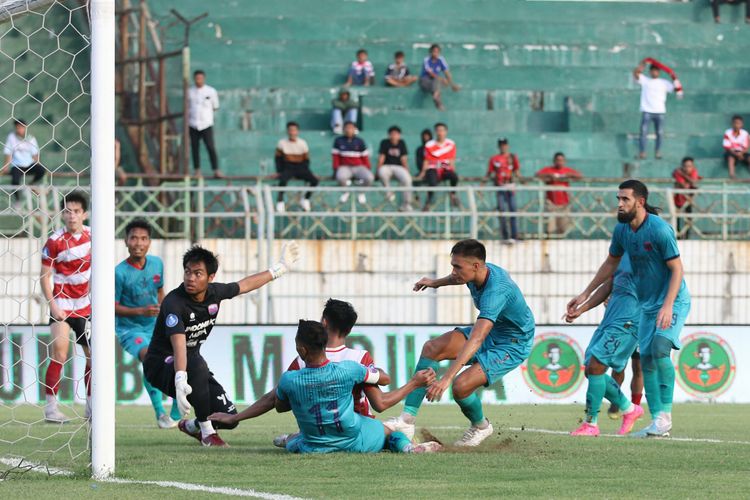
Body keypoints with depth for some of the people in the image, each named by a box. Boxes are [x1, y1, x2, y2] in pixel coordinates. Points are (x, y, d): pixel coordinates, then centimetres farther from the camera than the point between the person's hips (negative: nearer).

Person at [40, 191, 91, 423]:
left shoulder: (92, 236, -1)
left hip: (86, 306, 5)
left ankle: (91, 406, 21)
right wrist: (52, 305, -17)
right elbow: (44, 276, -10)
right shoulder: (55, 241, -15)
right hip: (62, 304, -5)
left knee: (94, 355, 9)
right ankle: (50, 408, -16)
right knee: (59, 353, -17)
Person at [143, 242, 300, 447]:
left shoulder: (214, 292, -5)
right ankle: (207, 433, -24)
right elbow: (179, 344, -40)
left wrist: (280, 268, 24)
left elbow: (245, 285, 16)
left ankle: (192, 426, 29)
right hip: (161, 366, -7)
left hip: (194, 365, 7)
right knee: (197, 364, -40)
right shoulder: (174, 303, -26)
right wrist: (180, 381, -54)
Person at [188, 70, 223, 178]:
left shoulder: (211, 91, 2)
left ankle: (216, 171, -8)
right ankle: (197, 171, 11)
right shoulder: (190, 92, 7)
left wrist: (206, 113, 9)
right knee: (195, 148, 4)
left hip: (206, 124, -2)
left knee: (210, 148, -9)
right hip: (193, 124, 2)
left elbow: (215, 107, 11)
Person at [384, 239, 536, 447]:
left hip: (512, 346, -9)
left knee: (461, 386, -24)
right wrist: (437, 282, 33)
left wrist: (447, 378, -52)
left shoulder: (496, 292, -37)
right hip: (490, 331, 9)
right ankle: (407, 421, -10)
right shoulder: (480, 272, -10)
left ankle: (480, 427, 10)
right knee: (431, 348, -6)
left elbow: (475, 341, -46)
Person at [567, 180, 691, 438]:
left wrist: (668, 305, -29)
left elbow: (677, 269, -20)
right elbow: (611, 264, 18)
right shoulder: (622, 229, 1)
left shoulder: (659, 229, -21)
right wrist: (586, 294, 19)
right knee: (647, 359, 4)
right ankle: (657, 421, 7)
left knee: (660, 349, -25)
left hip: (673, 300, -8)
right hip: (647, 305, 8)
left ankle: (665, 415, -19)